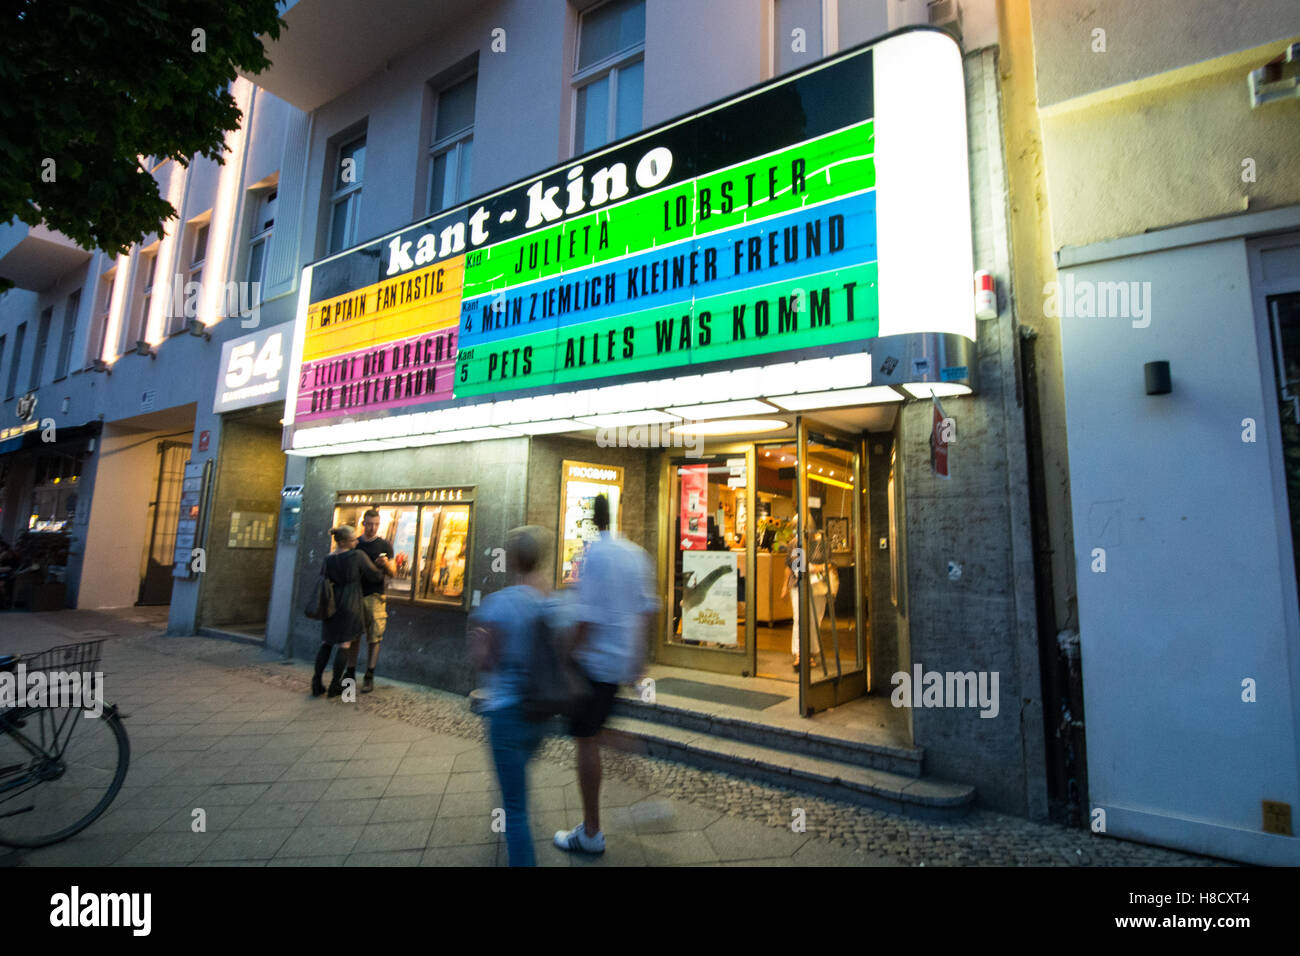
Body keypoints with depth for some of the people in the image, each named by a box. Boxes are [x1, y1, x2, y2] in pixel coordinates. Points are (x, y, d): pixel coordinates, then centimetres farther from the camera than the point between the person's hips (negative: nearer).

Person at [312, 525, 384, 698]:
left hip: (331, 605, 5)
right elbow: (374, 575, -6)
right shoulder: (358, 556, -13)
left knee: (326, 643, 13)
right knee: (344, 644, 3)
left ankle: (316, 683, 11)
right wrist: (384, 572, 14)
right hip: (350, 606, -5)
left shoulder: (328, 560, 2)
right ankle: (335, 685, 8)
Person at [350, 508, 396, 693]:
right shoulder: (354, 544, 10)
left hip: (375, 596, -2)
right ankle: (350, 673, 18)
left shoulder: (384, 545, 2)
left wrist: (386, 564, -20)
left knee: (374, 638, -1)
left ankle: (369, 676, 8)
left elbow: (393, 574, 0)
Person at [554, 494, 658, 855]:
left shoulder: (594, 554, -18)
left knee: (586, 740, 5)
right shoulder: (636, 554, 6)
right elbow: (648, 609, 10)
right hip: (624, 659, 8)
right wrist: (639, 657, 18)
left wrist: (567, 660, -12)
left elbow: (586, 617, -22)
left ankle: (591, 834, 18)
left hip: (595, 659, -8)